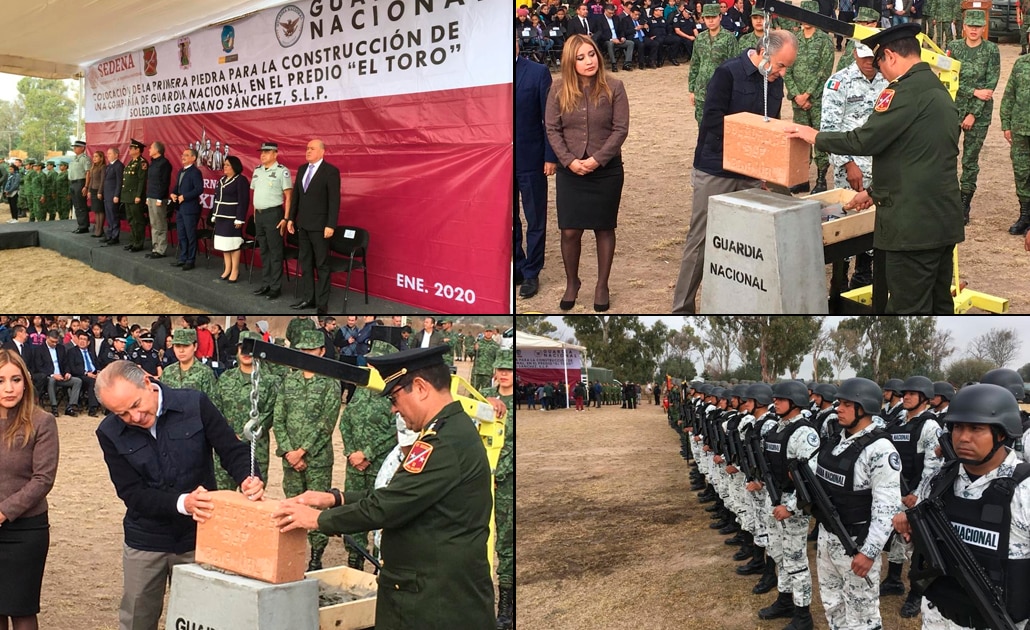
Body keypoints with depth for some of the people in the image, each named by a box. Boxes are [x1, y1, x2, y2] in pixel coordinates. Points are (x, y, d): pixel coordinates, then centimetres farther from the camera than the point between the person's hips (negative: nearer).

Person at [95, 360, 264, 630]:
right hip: (145, 542, 1)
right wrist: (182, 503, -29)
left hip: (198, 537, -1)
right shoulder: (110, 433, -9)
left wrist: (249, 479, -31)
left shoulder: (195, 405, -13)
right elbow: (132, 494, -13)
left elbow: (233, 451, -8)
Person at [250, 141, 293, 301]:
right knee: (263, 251, 12)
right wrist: (255, 214, 14)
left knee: (275, 252, -3)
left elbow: (288, 196, -10)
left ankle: (276, 287, 2)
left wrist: (286, 218, -15)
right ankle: (265, 284, 20)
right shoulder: (257, 171, 12)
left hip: (273, 214, -7)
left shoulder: (282, 171, -9)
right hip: (259, 215, 7)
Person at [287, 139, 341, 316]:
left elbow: (334, 200, -14)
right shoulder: (302, 169, 10)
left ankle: (322, 303, 5)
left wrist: (331, 225, -18)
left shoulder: (331, 171, -11)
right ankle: (308, 298, 19)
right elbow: (295, 196, 14)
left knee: (322, 265, 0)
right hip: (302, 224, 7)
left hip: (319, 225, -7)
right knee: (305, 263, 11)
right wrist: (291, 218, 10)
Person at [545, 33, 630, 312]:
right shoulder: (559, 90, -1)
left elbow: (621, 129, -7)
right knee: (570, 231, 3)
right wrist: (570, 161, -13)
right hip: (570, 172, 1)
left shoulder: (613, 87, -5)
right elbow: (552, 130, -1)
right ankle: (571, 283, 24)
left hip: (607, 171, -1)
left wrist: (597, 160, -16)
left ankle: (602, 285, 22)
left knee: (604, 229, 9)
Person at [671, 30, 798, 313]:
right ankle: (682, 306, 9)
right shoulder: (728, 73, -14)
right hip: (716, 172, -6)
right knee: (701, 240, 1)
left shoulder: (775, 82, 6)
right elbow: (713, 121, -19)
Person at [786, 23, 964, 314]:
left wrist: (815, 136, -3)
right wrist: (876, 191, 28)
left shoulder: (906, 90, -15)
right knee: (939, 304, 16)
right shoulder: (939, 90, 17)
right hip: (945, 220, 10)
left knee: (909, 308, -3)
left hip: (914, 223, -10)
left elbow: (866, 140, -18)